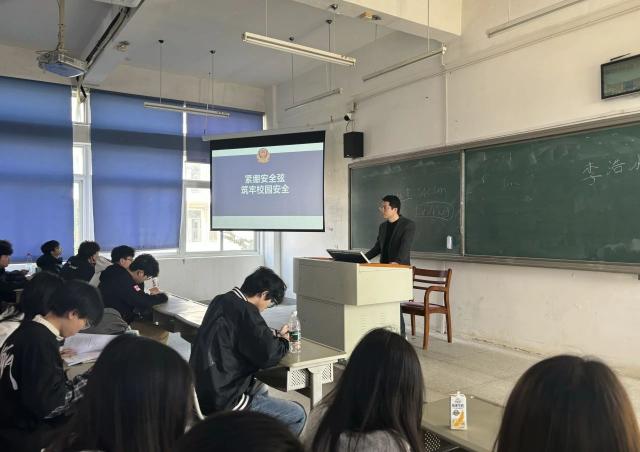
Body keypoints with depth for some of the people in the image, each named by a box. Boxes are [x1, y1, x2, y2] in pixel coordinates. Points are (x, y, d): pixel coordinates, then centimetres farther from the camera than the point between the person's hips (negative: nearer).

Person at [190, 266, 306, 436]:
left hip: (203, 391, 10)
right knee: (297, 415, -3)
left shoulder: (222, 301, 5)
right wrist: (283, 340, -2)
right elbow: (268, 355, -23)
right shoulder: (244, 311, -21)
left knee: (260, 389, 33)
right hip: (223, 400, -10)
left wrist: (274, 335, 9)